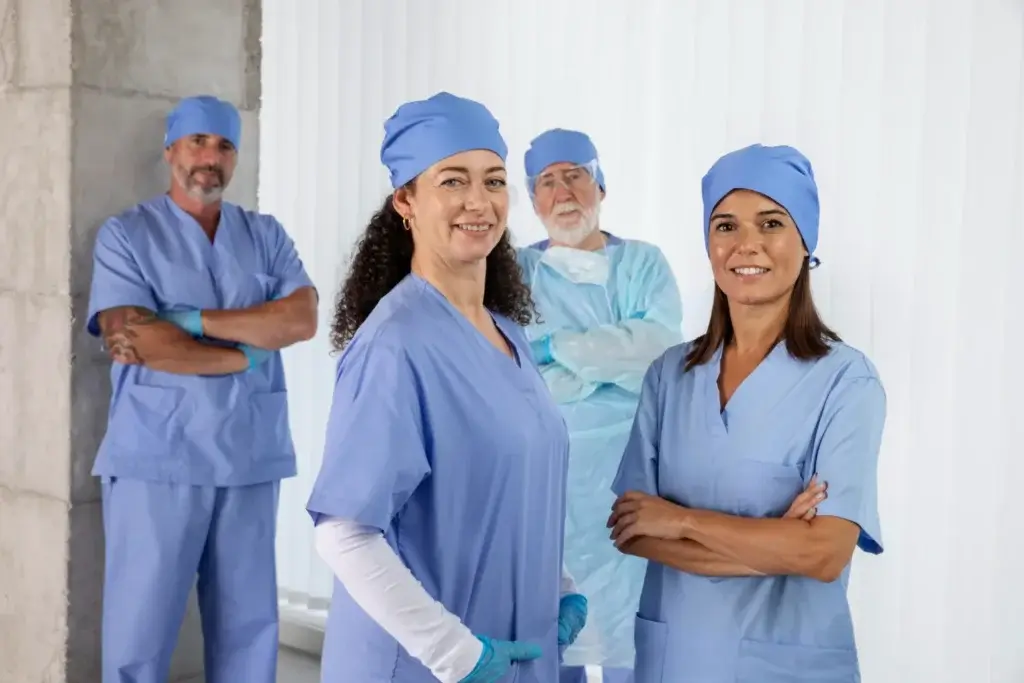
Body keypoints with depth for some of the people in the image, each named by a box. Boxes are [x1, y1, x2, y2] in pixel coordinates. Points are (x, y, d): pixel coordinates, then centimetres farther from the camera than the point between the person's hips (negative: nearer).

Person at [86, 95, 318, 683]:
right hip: (156, 458, -3)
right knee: (140, 627, 2)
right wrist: (247, 355, -8)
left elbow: (303, 319, -5)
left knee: (249, 624, 9)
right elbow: (131, 338, -12)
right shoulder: (126, 235, 2)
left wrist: (189, 319, -12)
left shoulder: (266, 234, 11)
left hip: (251, 457, 3)